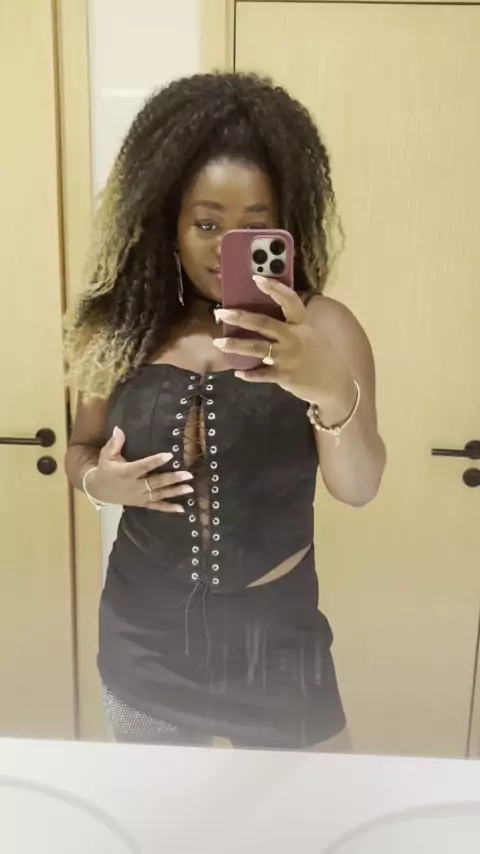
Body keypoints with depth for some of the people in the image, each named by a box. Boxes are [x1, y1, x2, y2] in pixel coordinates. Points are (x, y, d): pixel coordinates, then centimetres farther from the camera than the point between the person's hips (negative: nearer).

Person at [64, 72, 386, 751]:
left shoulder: (321, 327, -13)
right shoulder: (129, 328, -6)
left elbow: (358, 488, -24)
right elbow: (82, 447, 8)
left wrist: (333, 393, -44)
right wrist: (99, 481, -15)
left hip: (274, 638, -2)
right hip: (144, 639, 3)